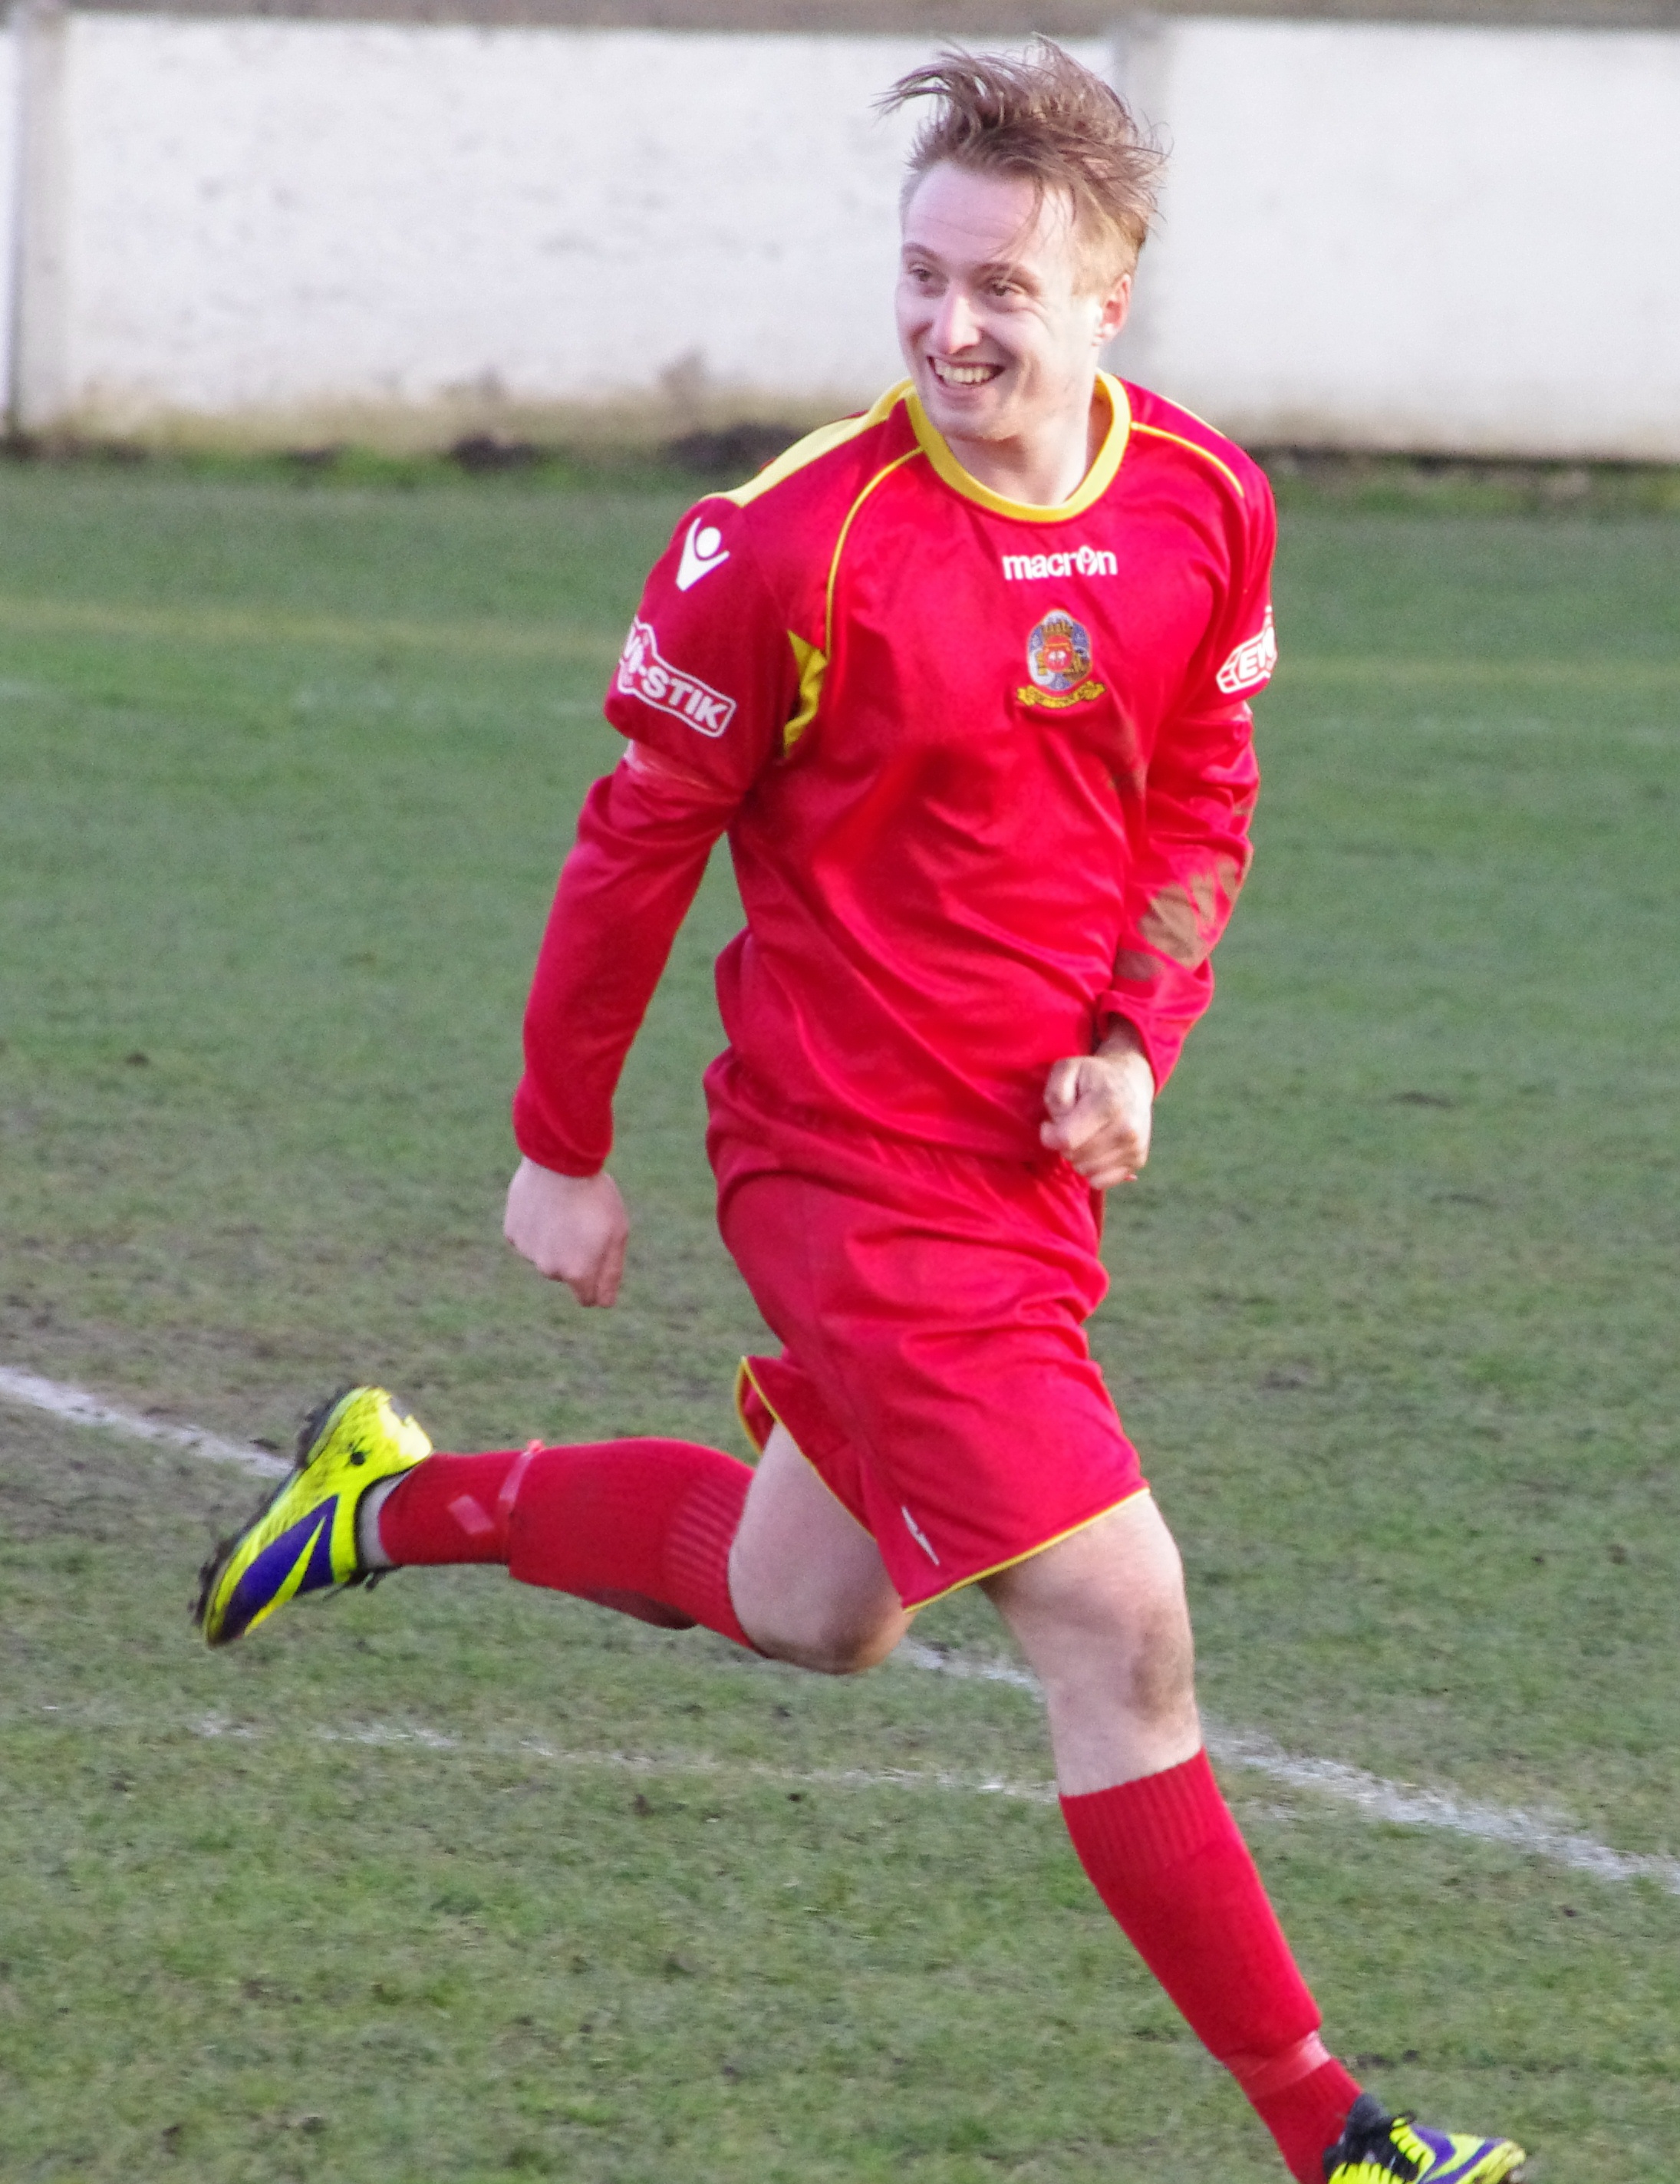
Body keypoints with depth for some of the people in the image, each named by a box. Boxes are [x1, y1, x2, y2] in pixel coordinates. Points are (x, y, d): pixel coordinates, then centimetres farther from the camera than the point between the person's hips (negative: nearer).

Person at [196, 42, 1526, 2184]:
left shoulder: (1206, 510, -3)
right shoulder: (793, 542, -19)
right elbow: (642, 837, -7)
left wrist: (1135, 1039, -5)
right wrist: (560, 1149, 0)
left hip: (1033, 1163, 7)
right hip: (853, 1173, -7)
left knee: (811, 1608, 24)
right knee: (1121, 1629, -12)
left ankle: (397, 1499, 44)